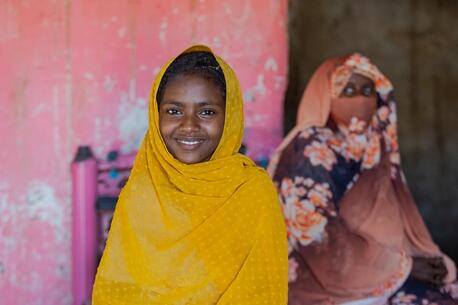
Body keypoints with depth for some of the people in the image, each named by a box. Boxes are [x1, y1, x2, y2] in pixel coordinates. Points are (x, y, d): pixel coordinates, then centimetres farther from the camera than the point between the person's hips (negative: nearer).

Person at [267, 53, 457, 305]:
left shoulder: (374, 148, 11)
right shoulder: (311, 151, -12)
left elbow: (399, 217, 11)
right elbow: (316, 234, -19)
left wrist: (430, 259, -5)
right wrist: (402, 265, -14)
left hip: (382, 274, 7)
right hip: (330, 284, -6)